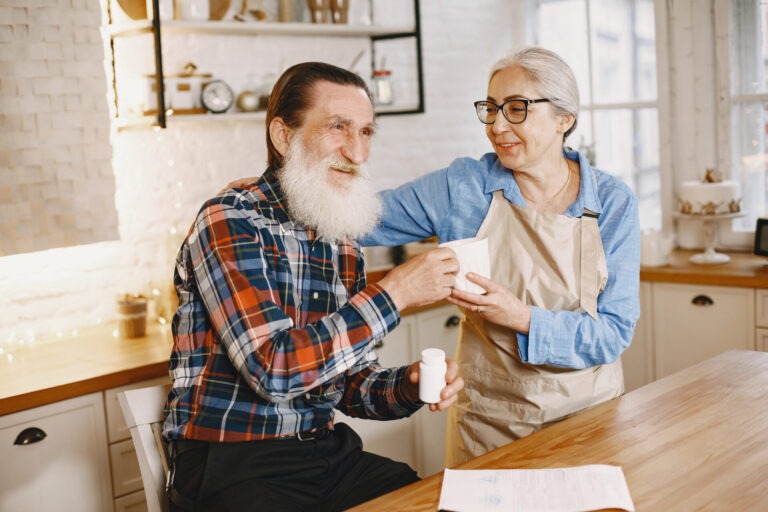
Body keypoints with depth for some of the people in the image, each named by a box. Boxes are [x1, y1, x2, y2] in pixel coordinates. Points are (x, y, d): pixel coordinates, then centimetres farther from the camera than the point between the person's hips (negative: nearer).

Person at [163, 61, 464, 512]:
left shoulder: (345, 246, 9)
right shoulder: (229, 222, -13)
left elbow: (349, 381, 13)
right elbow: (273, 369, -24)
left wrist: (408, 387, -8)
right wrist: (392, 295, -21)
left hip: (327, 451, 7)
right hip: (231, 466, -6)